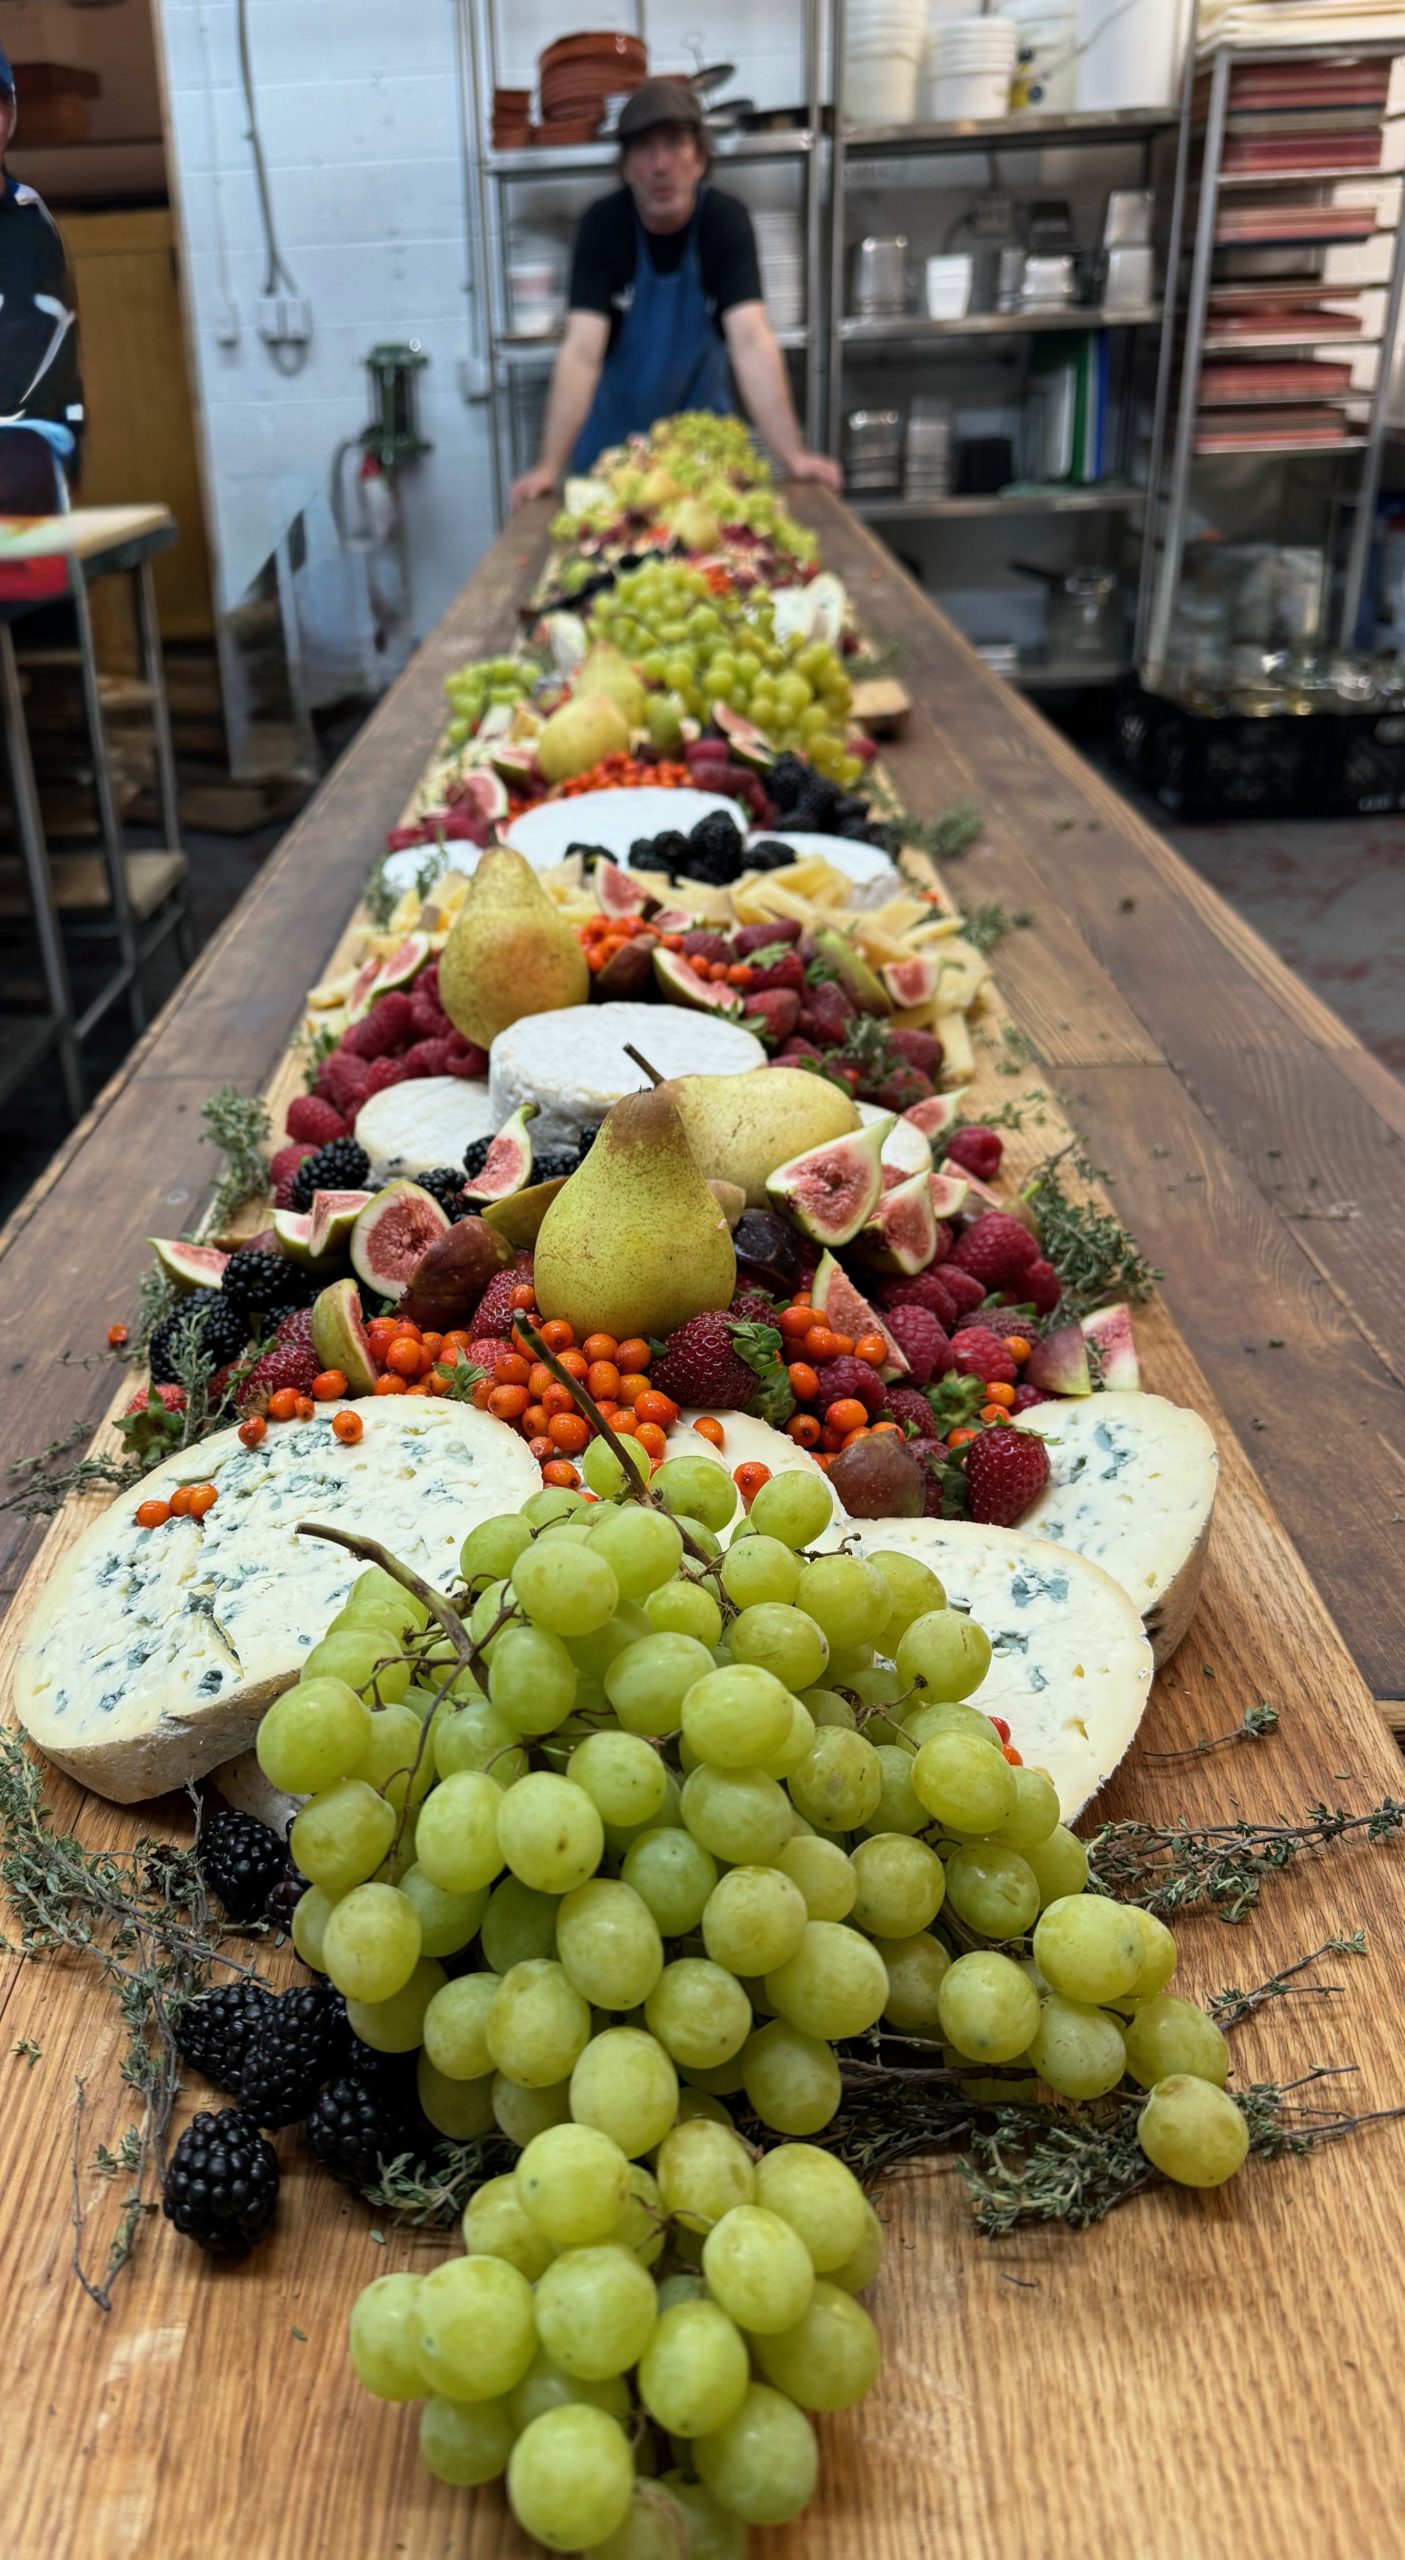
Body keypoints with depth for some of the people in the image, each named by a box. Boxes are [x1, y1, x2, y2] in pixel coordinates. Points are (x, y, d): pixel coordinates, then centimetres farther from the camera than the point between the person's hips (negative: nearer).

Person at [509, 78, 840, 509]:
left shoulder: (726, 221, -18)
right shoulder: (603, 225, -19)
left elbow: (751, 341, -30)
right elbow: (581, 351, -29)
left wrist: (793, 456, -44)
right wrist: (549, 467, -42)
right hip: (615, 433, 0)